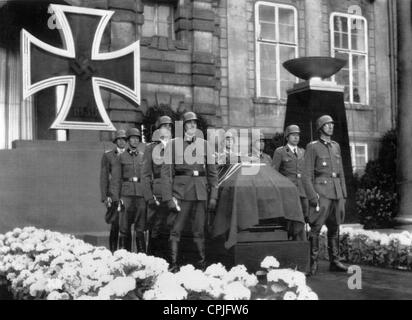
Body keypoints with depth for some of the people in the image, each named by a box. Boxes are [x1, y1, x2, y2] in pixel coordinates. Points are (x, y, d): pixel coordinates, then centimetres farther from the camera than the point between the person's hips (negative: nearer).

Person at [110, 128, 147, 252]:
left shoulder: (144, 156, 11)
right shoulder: (122, 157, 10)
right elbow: (116, 179, 8)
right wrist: (116, 197, -1)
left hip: (142, 194, 0)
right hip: (126, 194, 0)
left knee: (140, 227, -1)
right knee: (124, 227, -2)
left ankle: (142, 253, 5)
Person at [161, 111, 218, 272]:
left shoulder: (204, 144, 11)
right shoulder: (173, 144, 3)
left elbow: (212, 172, 12)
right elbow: (166, 172, -1)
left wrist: (213, 196, 5)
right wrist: (168, 197, -8)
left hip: (200, 192, 2)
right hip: (181, 191, -2)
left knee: (199, 230, 7)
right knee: (176, 229, -5)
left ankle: (202, 262, 16)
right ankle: (173, 264, 1)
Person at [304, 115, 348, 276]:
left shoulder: (336, 146, 16)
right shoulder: (312, 147, -2)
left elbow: (341, 172, 19)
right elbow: (308, 175, -6)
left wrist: (344, 194, 13)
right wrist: (312, 197, -13)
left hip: (336, 191, 6)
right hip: (321, 191, -6)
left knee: (334, 228, 10)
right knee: (315, 229, -6)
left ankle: (334, 261, 17)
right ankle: (313, 263, -1)